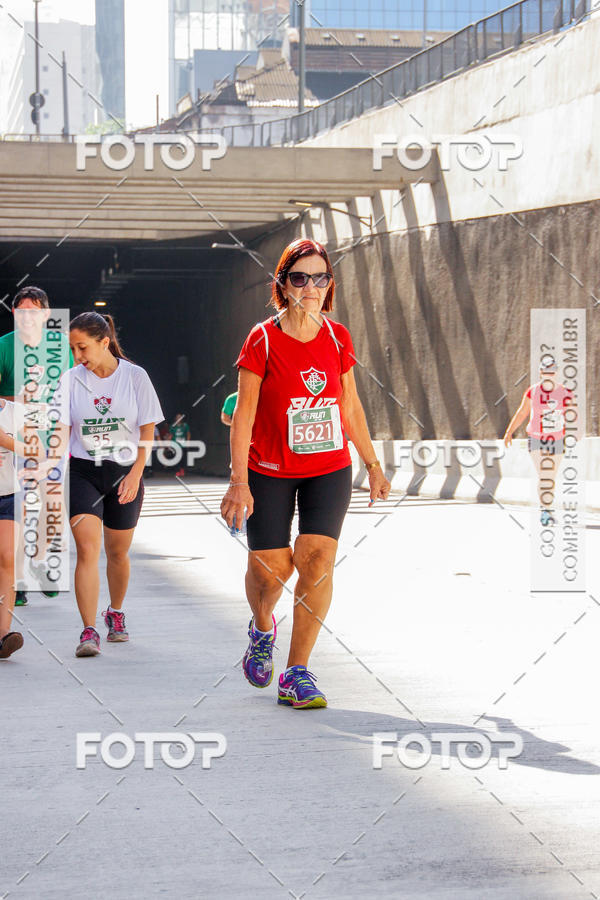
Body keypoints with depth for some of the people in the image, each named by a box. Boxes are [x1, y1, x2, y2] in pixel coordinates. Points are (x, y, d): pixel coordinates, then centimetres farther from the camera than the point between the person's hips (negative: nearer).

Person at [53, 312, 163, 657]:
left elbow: (147, 430, -1)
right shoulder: (71, 380, -1)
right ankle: (89, 632, -17)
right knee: (87, 550, -14)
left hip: (125, 473, 0)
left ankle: (116, 613, 38)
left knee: (117, 552, 12)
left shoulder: (135, 376, -3)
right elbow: (62, 430, 0)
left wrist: (135, 473, -9)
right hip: (82, 472, 0)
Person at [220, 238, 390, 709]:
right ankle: (262, 630, 38)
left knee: (317, 560, -14)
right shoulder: (263, 339, -9)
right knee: (270, 569, 1)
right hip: (270, 473, -2)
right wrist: (239, 482, -15)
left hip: (329, 469, 2)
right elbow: (244, 412, -9)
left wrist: (373, 465, 16)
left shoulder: (338, 337, 2)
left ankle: (296, 675, -7)